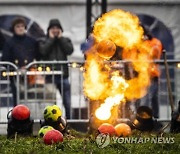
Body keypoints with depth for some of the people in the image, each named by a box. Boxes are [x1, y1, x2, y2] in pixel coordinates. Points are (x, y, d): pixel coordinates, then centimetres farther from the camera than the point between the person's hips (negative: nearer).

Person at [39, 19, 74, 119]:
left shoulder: (65, 40, 15)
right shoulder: (44, 42, 11)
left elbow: (69, 50, -4)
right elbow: (43, 51, -10)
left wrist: (60, 38, 0)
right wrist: (51, 38, -2)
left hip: (63, 74, 1)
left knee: (68, 103, 0)